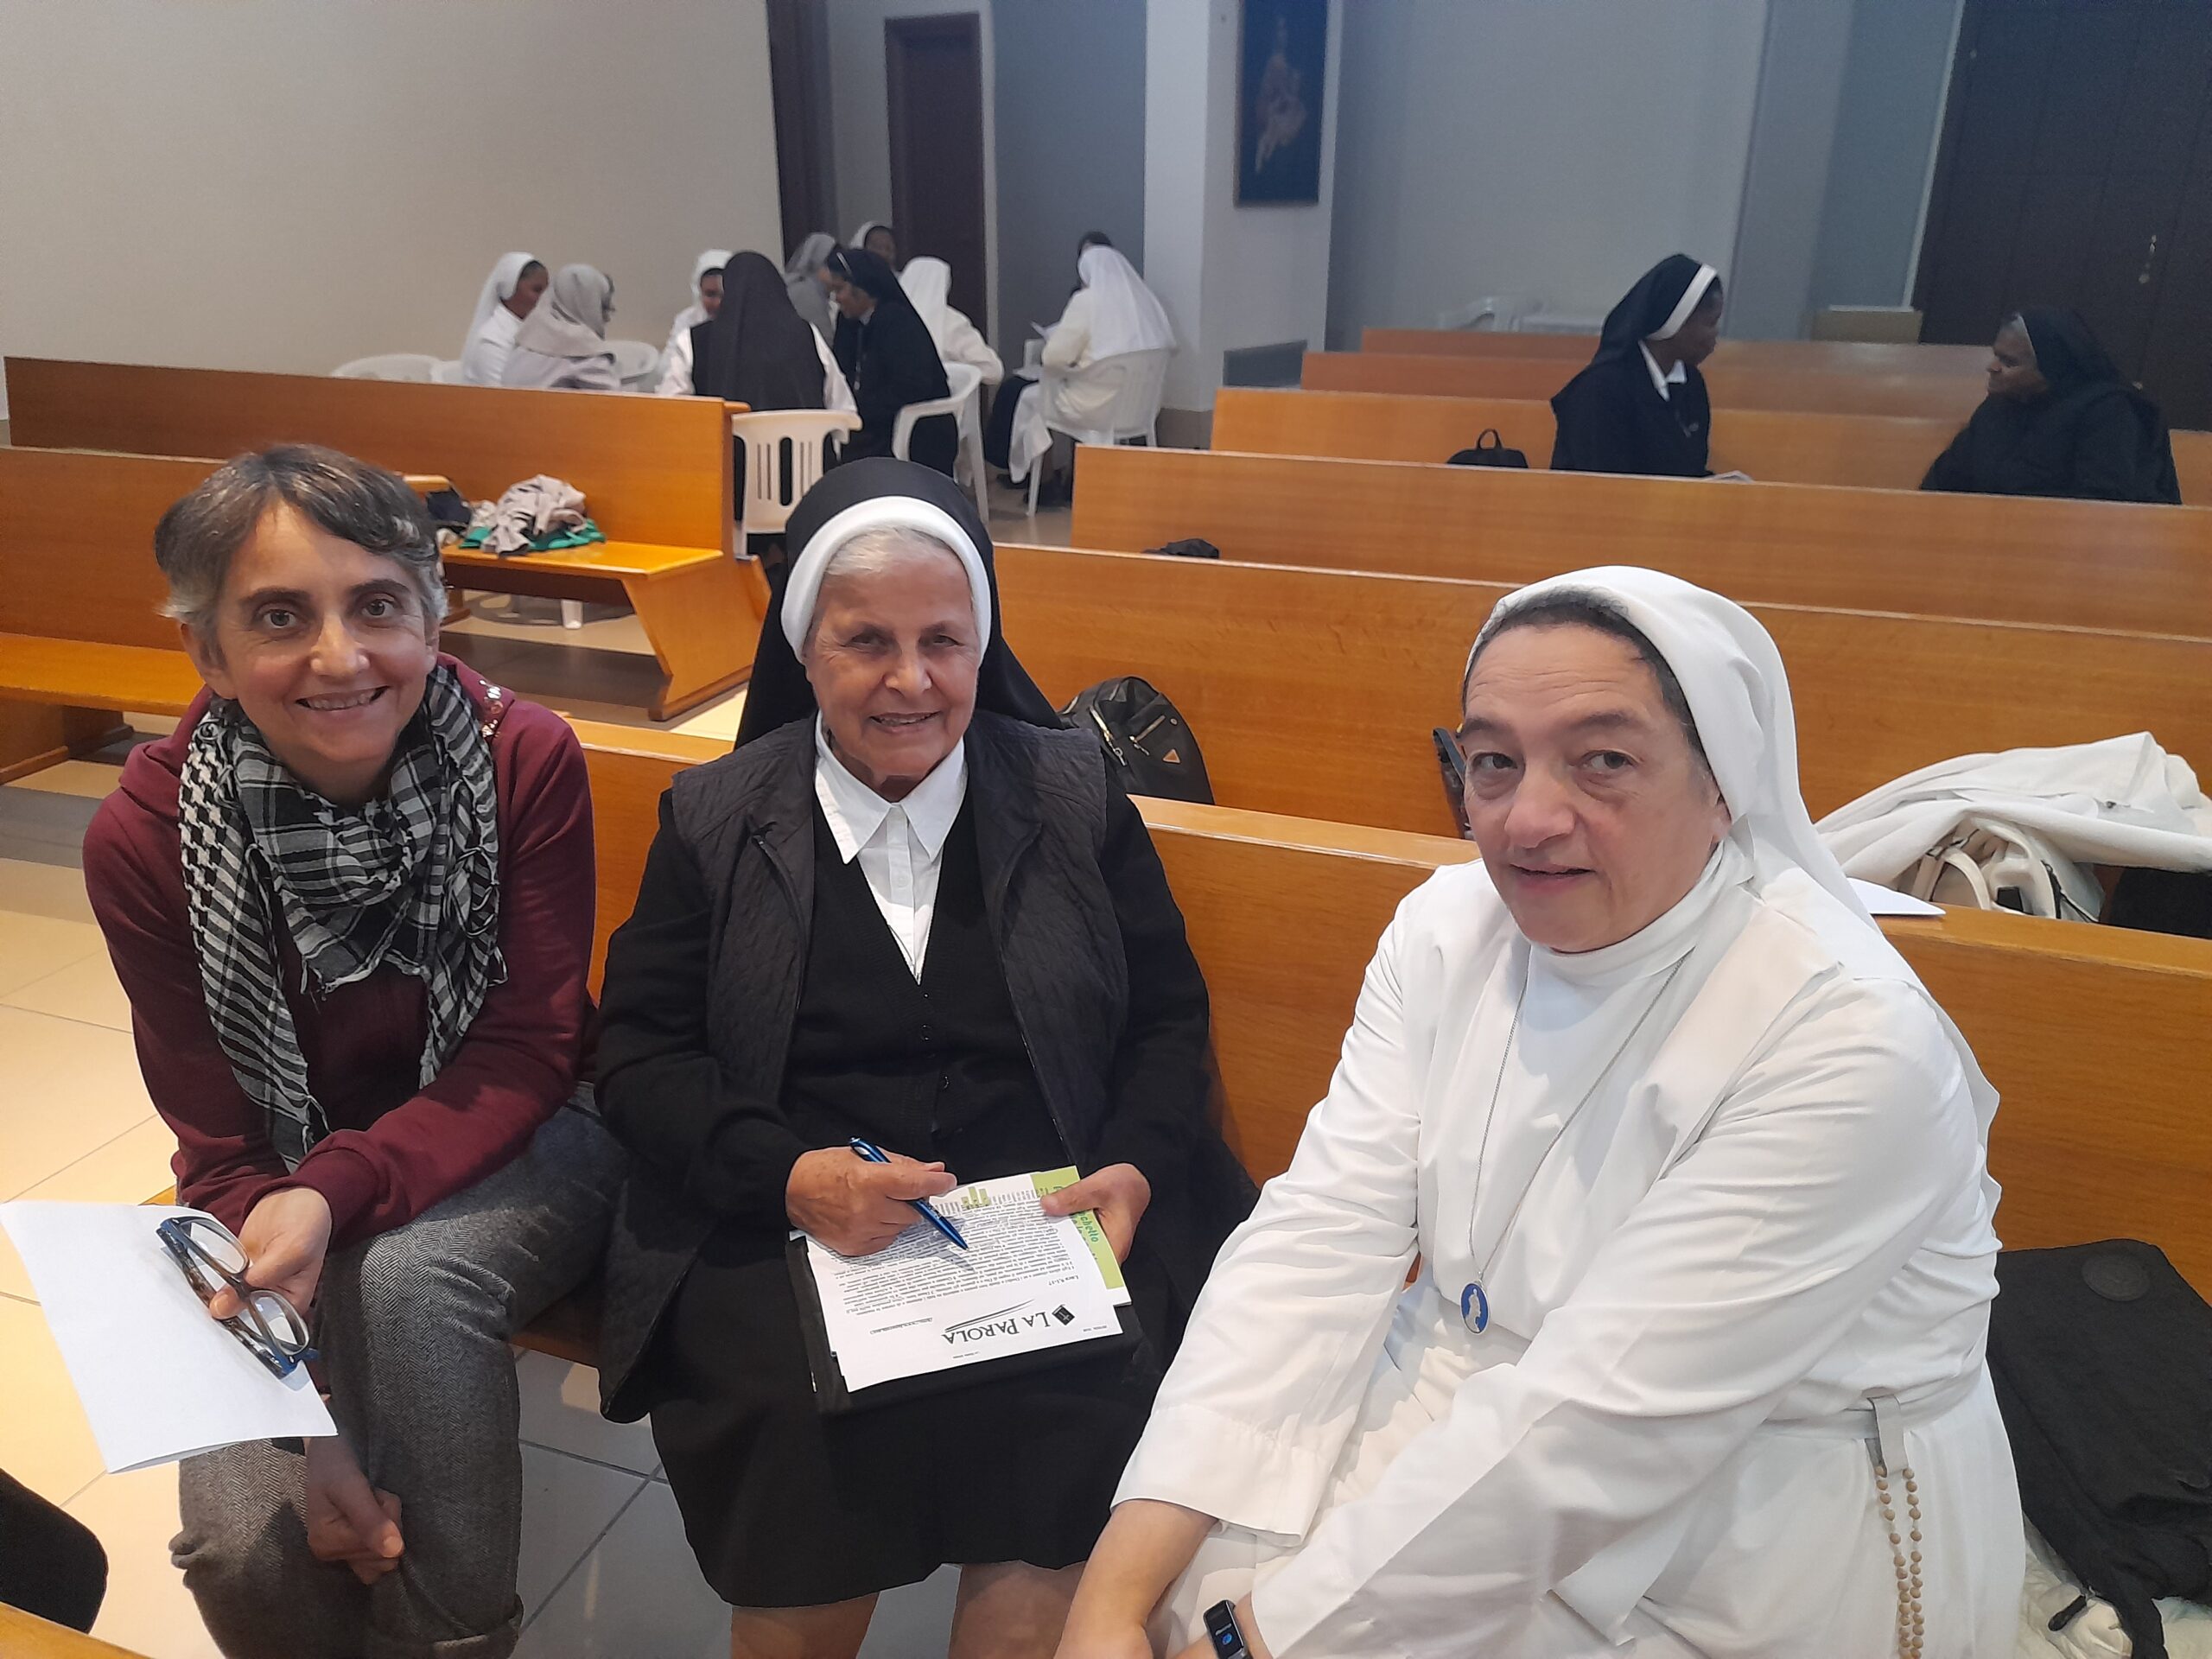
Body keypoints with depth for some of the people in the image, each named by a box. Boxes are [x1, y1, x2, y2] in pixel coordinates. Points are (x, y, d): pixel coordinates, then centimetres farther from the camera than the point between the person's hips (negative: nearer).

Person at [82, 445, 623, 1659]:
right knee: (248, 1541, -21)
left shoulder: (526, 760, -17)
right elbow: (219, 1141, -10)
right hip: (281, 1191, 1)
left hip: (508, 1150, 0)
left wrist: (338, 1196, -31)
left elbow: (529, 1053, -13)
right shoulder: (145, 834, -14)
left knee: (405, 1277, -32)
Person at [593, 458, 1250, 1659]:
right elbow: (639, 1053, 4)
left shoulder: (1074, 794, 9)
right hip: (783, 1224, 0)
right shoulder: (713, 819, 8)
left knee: (1079, 1409, -26)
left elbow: (1168, 1018, 11)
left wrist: (1137, 1167, -8)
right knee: (797, 1421, -26)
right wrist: (790, 1177, -12)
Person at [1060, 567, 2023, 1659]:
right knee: (1189, 1568, -11)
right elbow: (1321, 1241, -14)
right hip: (1491, 1390, 5)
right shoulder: (1450, 927, -8)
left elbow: (1600, 1422, -28)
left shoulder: (1848, 1040, -25)